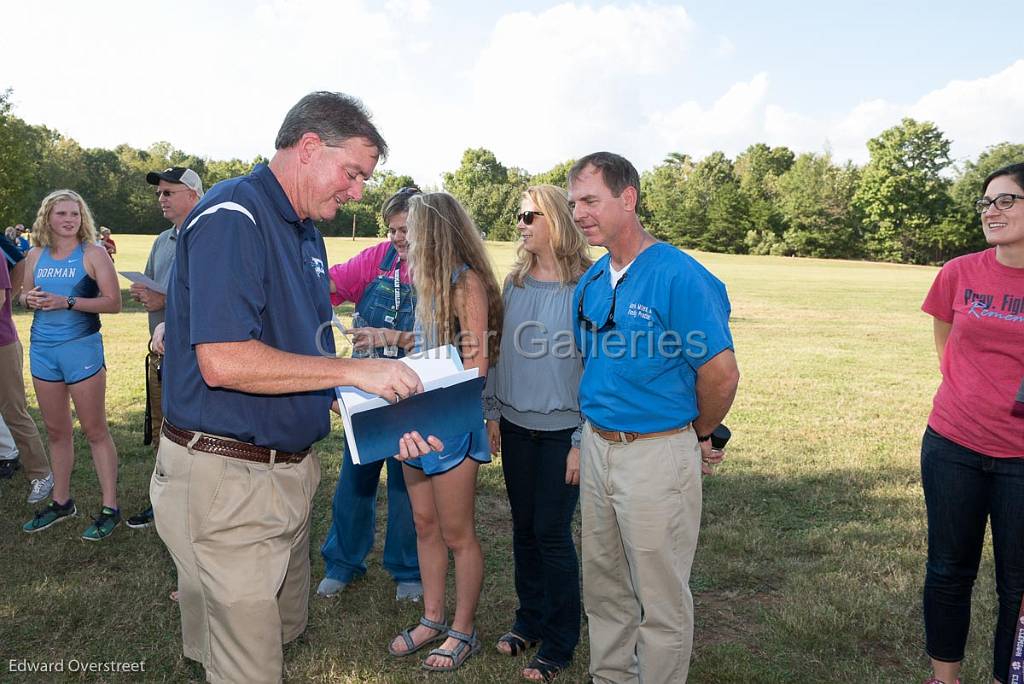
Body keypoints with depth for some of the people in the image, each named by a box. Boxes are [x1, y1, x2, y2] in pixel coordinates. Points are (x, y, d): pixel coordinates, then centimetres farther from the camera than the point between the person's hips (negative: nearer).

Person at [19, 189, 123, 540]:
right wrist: (29, 299, -4)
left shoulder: (93, 253, -5)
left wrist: (67, 302, -20)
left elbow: (113, 302, -11)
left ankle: (110, 508, 6)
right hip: (42, 349, 5)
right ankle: (61, 502, 28)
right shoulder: (36, 255, 9)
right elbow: (26, 294, 19)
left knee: (95, 430, -1)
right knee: (56, 431, 15)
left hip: (81, 348, -5)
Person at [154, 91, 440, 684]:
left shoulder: (307, 232, 12)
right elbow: (223, 362, -28)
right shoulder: (232, 216, -17)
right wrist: (356, 371, -23)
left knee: (285, 630, 23)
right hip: (227, 474, -9)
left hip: (292, 467, 9)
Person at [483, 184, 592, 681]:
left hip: (561, 430, -5)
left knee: (552, 532, 3)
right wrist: (492, 413, 11)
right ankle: (530, 620, 33)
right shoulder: (516, 281, 5)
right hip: (516, 425, 5)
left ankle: (559, 642, 22)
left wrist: (582, 441, -13)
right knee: (523, 527, 14)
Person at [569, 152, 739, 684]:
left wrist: (700, 436, -3)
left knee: (660, 599, 9)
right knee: (604, 588, 21)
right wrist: (593, 431, 14)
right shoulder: (591, 283, 6)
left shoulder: (679, 277, -18)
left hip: (657, 454, -7)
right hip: (597, 445, 8)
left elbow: (721, 374, -17)